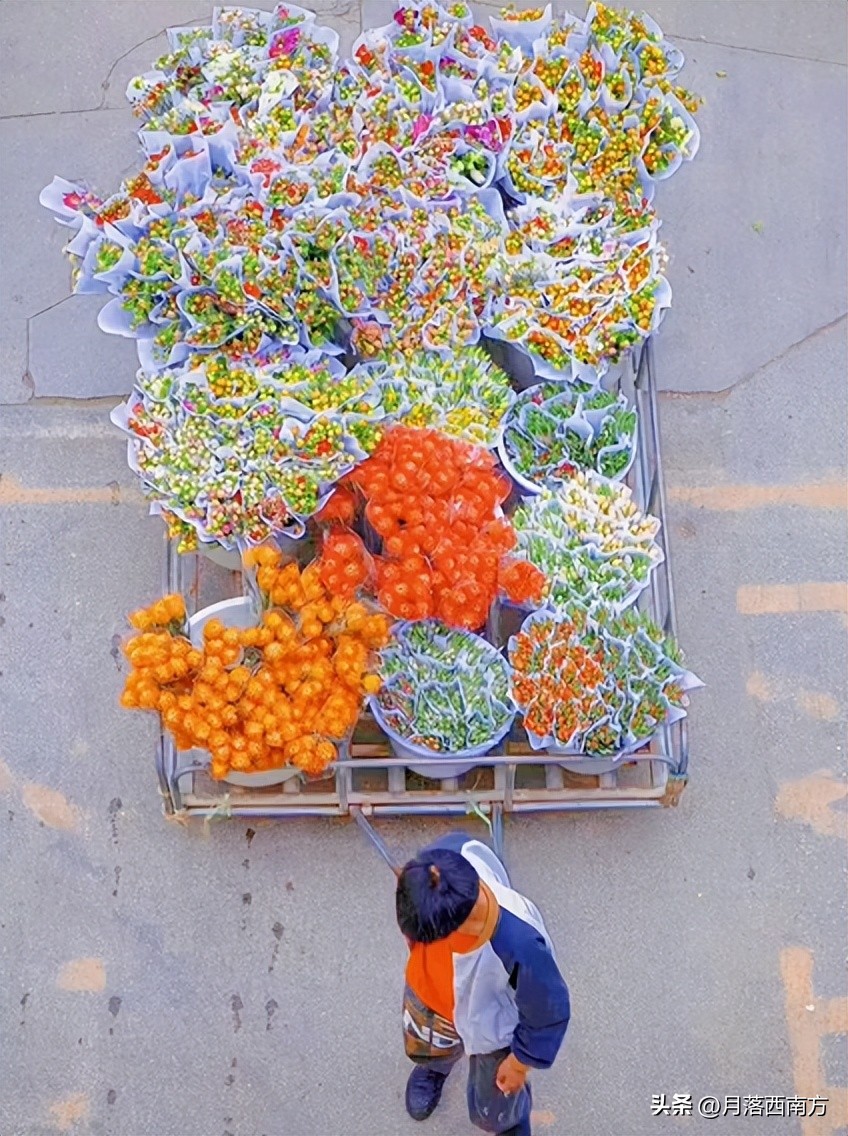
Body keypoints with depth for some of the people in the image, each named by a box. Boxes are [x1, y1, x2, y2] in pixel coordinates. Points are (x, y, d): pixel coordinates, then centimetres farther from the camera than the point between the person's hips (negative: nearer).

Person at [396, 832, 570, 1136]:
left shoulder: (520, 947, -49)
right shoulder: (447, 858, -38)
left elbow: (549, 1012, -26)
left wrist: (520, 1063, -7)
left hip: (490, 1027, -3)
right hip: (429, 988, 4)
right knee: (424, 1049, 36)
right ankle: (435, 1065, 72)